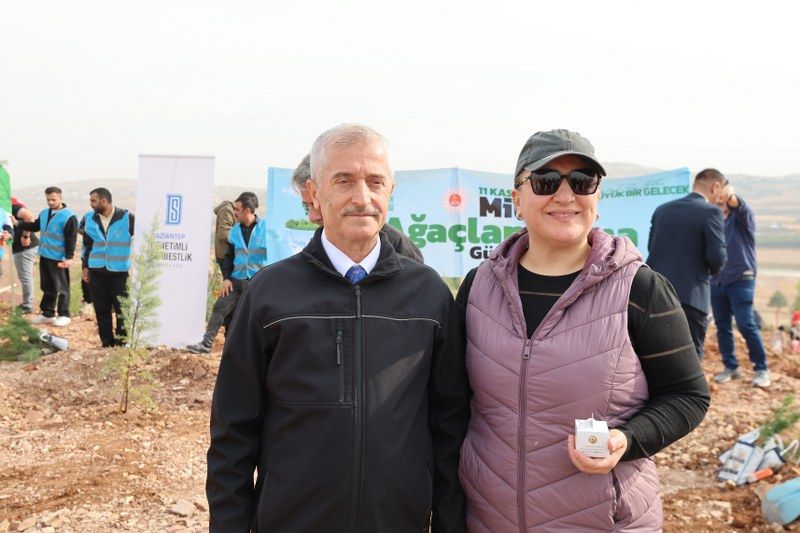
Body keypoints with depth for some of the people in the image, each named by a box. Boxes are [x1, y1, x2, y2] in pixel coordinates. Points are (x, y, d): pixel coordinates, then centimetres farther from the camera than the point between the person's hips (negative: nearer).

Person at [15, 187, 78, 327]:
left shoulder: (68, 216, -15)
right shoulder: (44, 213, 9)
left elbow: (71, 239, -17)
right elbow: (35, 226, 22)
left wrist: (69, 257, -21)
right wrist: (18, 223, 9)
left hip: (58, 259, -8)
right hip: (44, 256, 8)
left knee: (61, 287, 2)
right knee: (47, 286, 15)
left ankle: (64, 315, 11)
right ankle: (48, 314, 25)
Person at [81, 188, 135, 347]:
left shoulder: (127, 218, -7)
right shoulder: (89, 219, 7)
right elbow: (87, 244, 16)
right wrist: (86, 267, 13)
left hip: (120, 272, -4)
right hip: (97, 272, 4)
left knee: (122, 310, -2)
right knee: (101, 311, 8)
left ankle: (121, 344, 10)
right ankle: (107, 344, 17)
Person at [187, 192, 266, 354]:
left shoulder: (266, 228, -10)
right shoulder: (235, 229, 6)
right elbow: (229, 256, 13)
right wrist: (226, 278, 3)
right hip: (236, 280, 5)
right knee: (219, 309, 0)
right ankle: (206, 344, 8)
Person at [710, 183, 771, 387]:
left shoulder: (742, 217, -2)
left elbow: (740, 206, -26)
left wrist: (731, 196, -49)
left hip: (741, 280, -5)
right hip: (716, 282, 5)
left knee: (746, 325, -10)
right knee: (722, 327, 5)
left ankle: (762, 369, 1)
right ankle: (730, 367, 16)